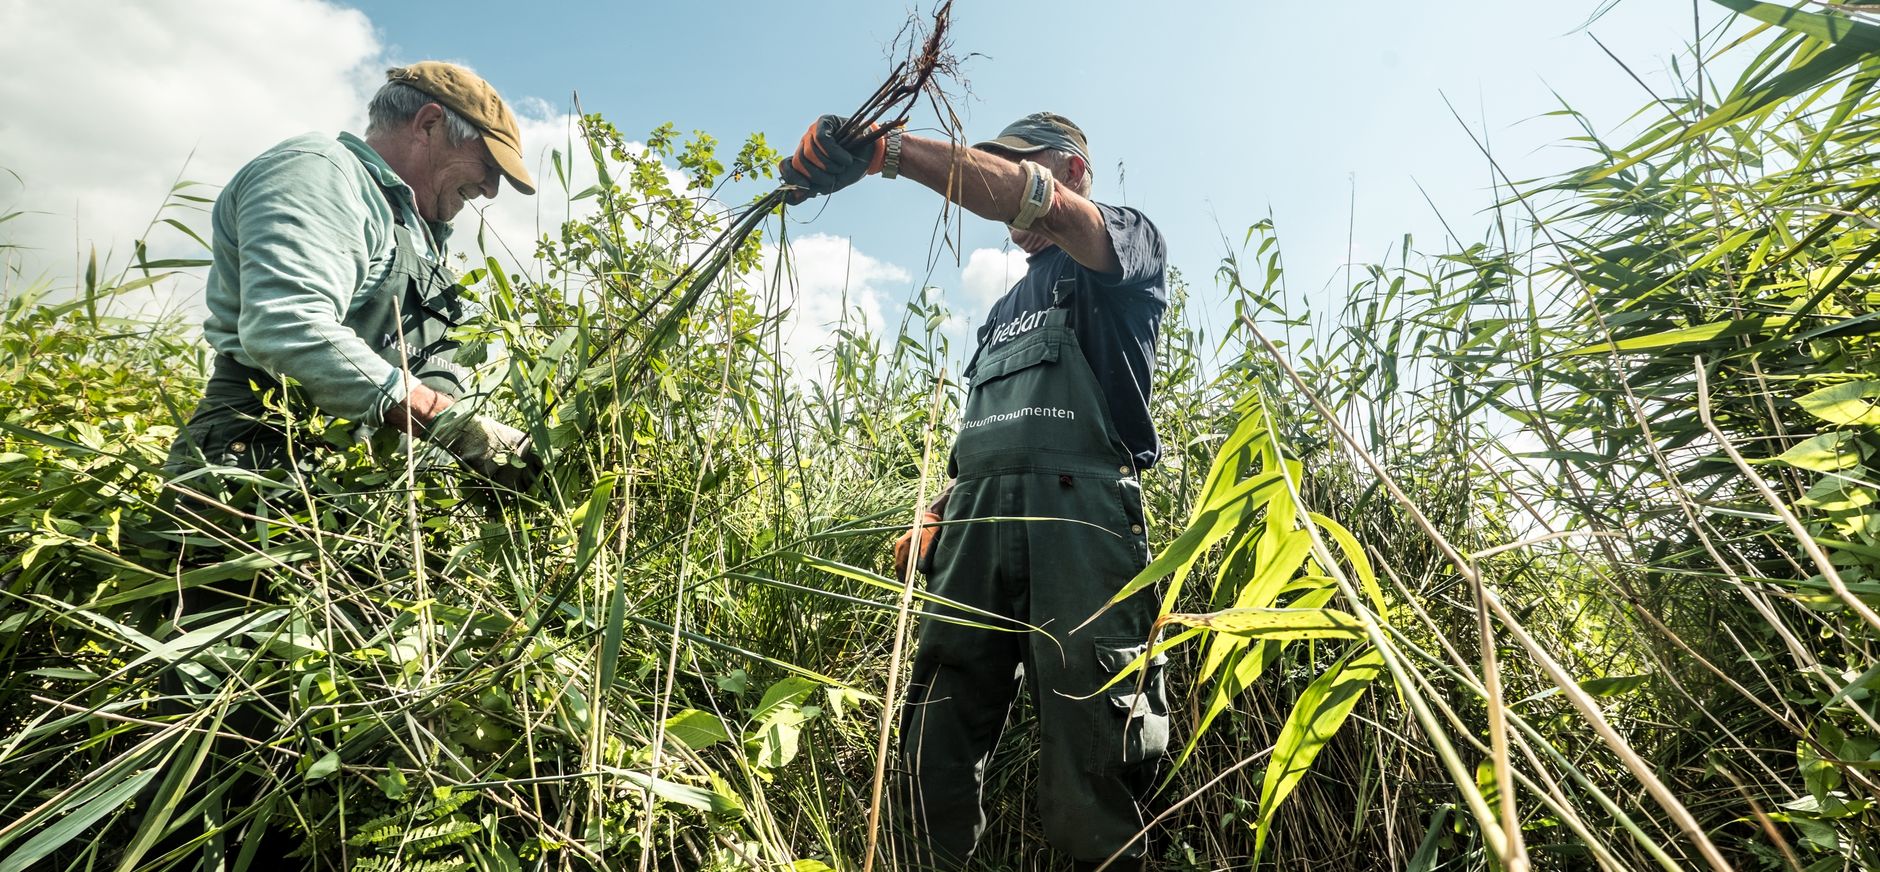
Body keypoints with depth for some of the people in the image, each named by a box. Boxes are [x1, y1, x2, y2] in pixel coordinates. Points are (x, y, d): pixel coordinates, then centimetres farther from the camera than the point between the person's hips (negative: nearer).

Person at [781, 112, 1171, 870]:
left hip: (1078, 514, -6)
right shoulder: (1007, 307, 34)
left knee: (1090, 760, -7)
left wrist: (882, 149, -14)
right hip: (976, 521, 6)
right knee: (935, 744, 0)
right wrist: (935, 518, 14)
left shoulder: (1130, 240, 14)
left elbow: (1035, 201, -9)